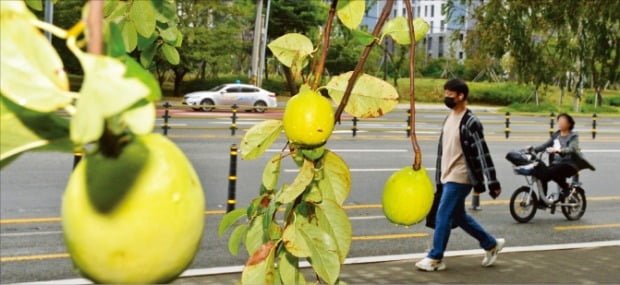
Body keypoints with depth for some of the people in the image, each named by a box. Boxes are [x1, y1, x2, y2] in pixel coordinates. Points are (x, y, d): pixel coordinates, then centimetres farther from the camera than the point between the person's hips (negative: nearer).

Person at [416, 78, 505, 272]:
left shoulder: (470, 122, -15)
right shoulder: (449, 119, 12)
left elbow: (482, 153, -18)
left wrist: (492, 182, -20)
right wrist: (439, 177, 22)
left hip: (459, 178, -9)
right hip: (447, 177, 9)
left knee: (443, 215, -7)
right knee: (459, 216, 15)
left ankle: (435, 258, 2)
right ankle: (491, 244, 29)